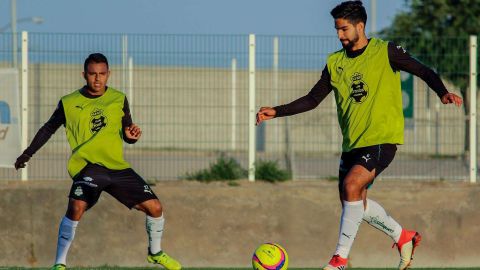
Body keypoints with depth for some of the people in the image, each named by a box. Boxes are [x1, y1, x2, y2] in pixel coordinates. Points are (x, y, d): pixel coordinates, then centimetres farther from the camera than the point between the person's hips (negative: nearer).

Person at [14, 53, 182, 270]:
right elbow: (49, 129, 16)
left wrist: (132, 135, -8)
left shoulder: (119, 99, 8)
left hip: (118, 168, 3)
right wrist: (27, 154, 13)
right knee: (77, 207, -31)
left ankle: (155, 253, 28)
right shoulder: (68, 103, 1)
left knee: (155, 207, 0)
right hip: (87, 166, -3)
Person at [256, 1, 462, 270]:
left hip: (382, 137, -7)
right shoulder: (335, 63, 10)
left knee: (352, 185, -24)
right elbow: (312, 100, 13)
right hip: (352, 142, 7)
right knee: (354, 202, 8)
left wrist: (443, 93, -21)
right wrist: (277, 112, 3)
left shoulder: (385, 52, -4)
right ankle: (403, 237, 29)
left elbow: (424, 72, -3)